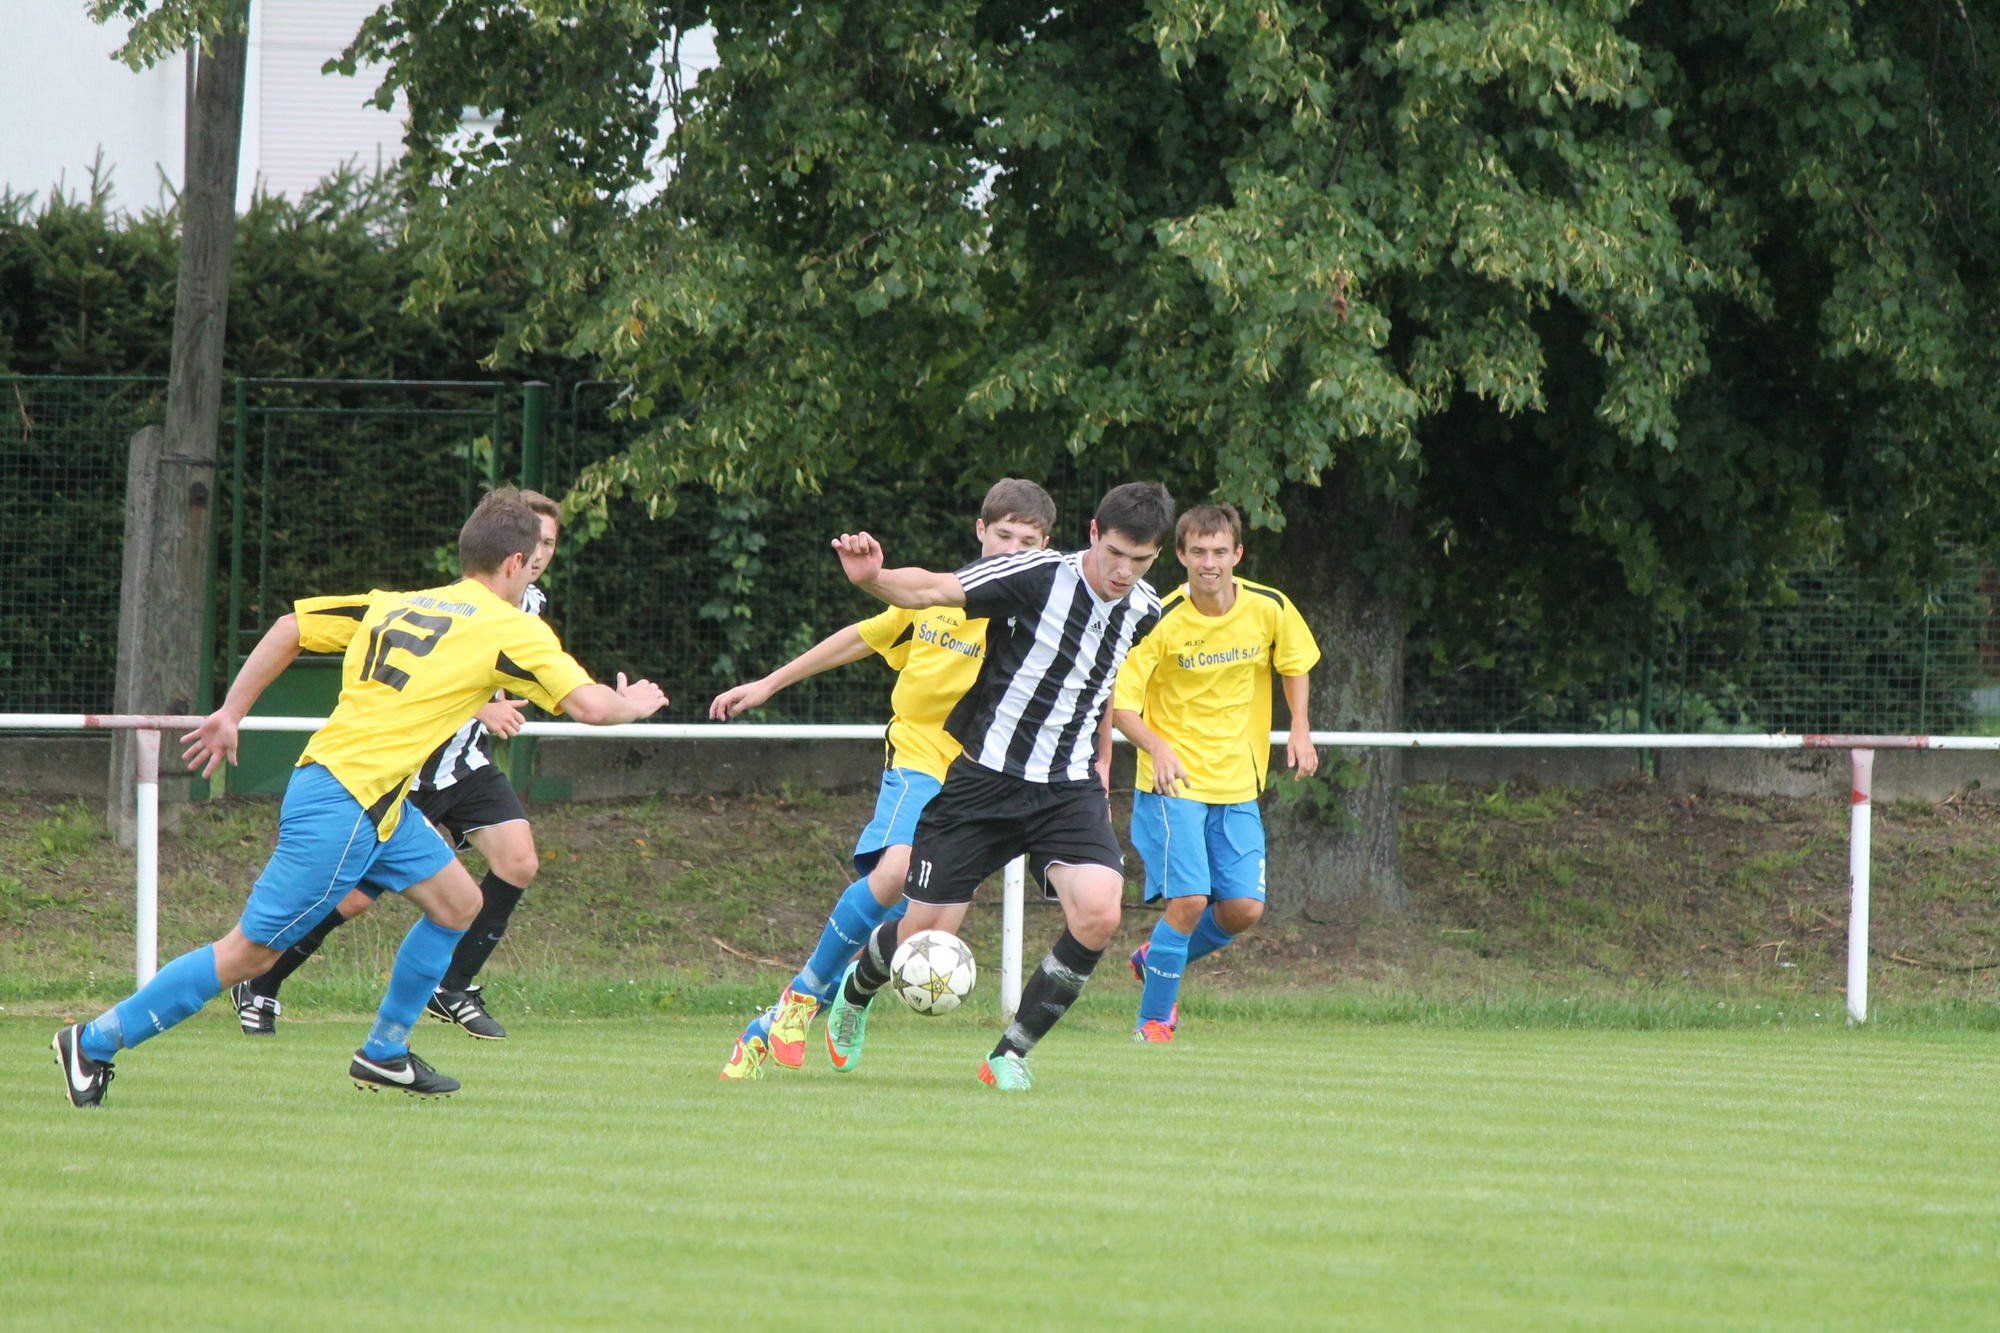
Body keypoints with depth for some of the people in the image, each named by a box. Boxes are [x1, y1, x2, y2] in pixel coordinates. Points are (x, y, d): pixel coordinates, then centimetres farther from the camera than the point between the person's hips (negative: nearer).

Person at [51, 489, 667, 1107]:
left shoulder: (393, 605, 13)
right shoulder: (512, 629, -7)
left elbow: (289, 627, 13)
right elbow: (589, 705, -11)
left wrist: (231, 713, 18)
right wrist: (632, 705, 11)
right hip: (344, 810, -9)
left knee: (458, 904, 16)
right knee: (251, 951, -3)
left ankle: (383, 1055, 23)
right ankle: (93, 1042, 1)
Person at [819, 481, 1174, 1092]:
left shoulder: (1142, 611, 2)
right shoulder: (1036, 577, -17)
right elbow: (931, 589, -26)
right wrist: (873, 577, -46)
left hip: (1070, 789, 4)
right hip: (982, 781, -4)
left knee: (1098, 913, -22)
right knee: (924, 934, 1)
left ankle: (1011, 1055, -4)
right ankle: (856, 991, 39)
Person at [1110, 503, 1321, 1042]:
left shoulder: (1269, 609, -5)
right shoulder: (1162, 621, -15)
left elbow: (1295, 664, 16)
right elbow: (1117, 702, -11)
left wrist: (1299, 730, 2)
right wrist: (1158, 749, -27)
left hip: (1237, 786, 4)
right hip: (1174, 782, -4)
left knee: (1244, 908, -3)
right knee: (1189, 898, -16)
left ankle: (1155, 959, 25)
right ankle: (1153, 1021, 1)